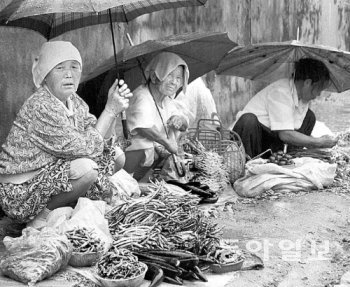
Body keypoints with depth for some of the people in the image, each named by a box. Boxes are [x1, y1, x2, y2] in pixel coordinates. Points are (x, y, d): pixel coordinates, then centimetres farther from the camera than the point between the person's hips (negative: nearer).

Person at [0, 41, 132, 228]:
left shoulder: (74, 101, 4)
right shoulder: (41, 107, -24)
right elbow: (86, 148, -23)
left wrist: (114, 104, -12)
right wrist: (110, 110, -20)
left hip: (49, 175, 9)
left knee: (115, 159, 6)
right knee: (86, 168, -29)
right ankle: (42, 218, -9)